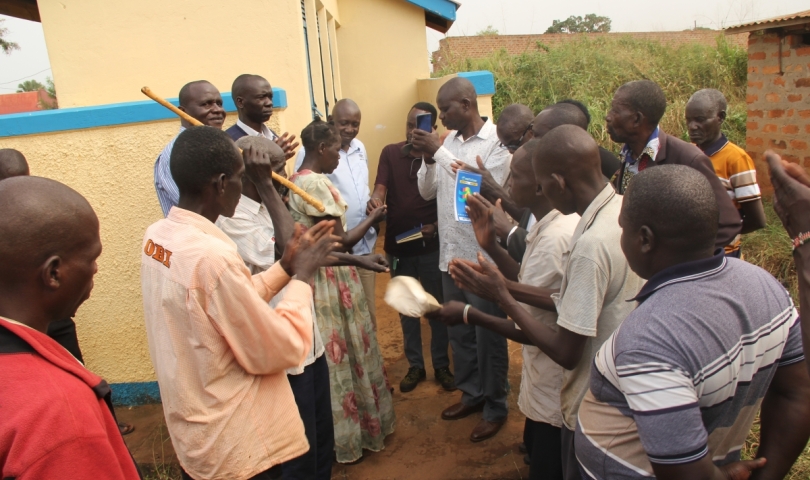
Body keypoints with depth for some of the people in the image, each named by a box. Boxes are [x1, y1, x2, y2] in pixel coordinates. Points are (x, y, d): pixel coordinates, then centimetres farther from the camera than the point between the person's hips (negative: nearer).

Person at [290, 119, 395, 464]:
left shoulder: (296, 181, 9)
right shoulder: (317, 184, -20)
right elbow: (340, 242, -19)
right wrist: (372, 218, -5)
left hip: (316, 276, 9)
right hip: (330, 279, -9)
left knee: (331, 357, 17)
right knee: (341, 356, 5)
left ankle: (344, 429, 31)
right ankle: (347, 438, 20)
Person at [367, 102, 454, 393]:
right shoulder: (390, 153, 1)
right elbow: (380, 187, -10)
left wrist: (436, 225, -20)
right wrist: (375, 200, -33)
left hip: (431, 246, -2)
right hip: (397, 245, 2)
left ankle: (441, 365, 26)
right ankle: (415, 366, 28)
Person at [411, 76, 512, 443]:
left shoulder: (498, 141, -11)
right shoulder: (448, 141, 8)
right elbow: (426, 191, 8)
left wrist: (440, 152, -21)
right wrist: (429, 158, -11)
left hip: (483, 256, -7)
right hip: (450, 253, 7)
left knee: (488, 336, 6)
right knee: (458, 331, 18)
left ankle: (495, 408, 23)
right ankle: (472, 393, 37)